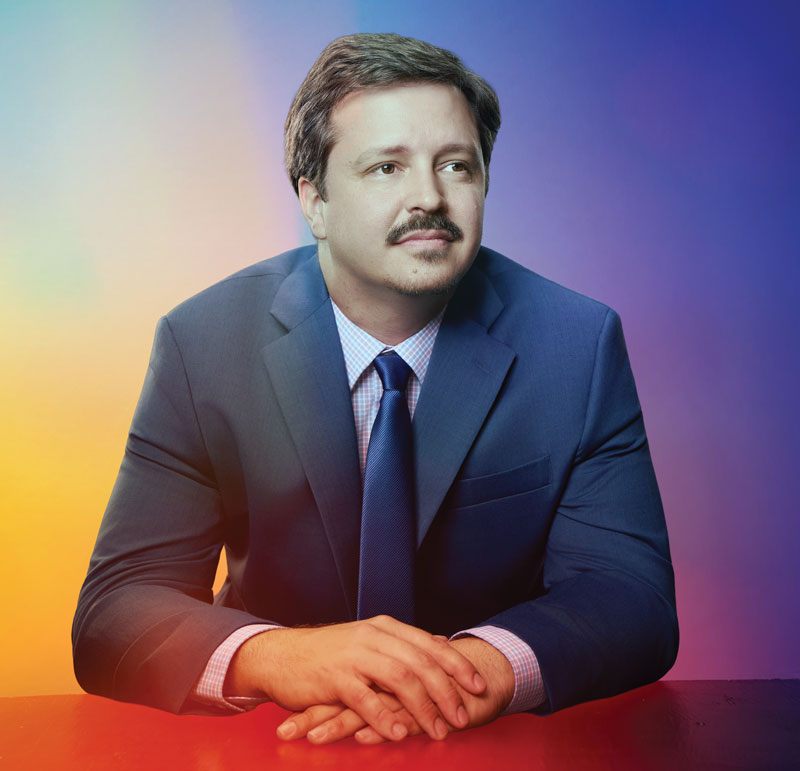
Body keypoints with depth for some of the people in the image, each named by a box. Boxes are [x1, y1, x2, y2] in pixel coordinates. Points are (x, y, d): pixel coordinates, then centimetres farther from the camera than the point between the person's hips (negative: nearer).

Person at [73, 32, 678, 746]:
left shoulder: (579, 345, -7)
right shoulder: (202, 343, -7)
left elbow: (633, 597, -12)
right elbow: (114, 611, -12)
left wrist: (486, 667, -33)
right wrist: (281, 657, -33)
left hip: (515, 747, 1)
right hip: (274, 743, 0)